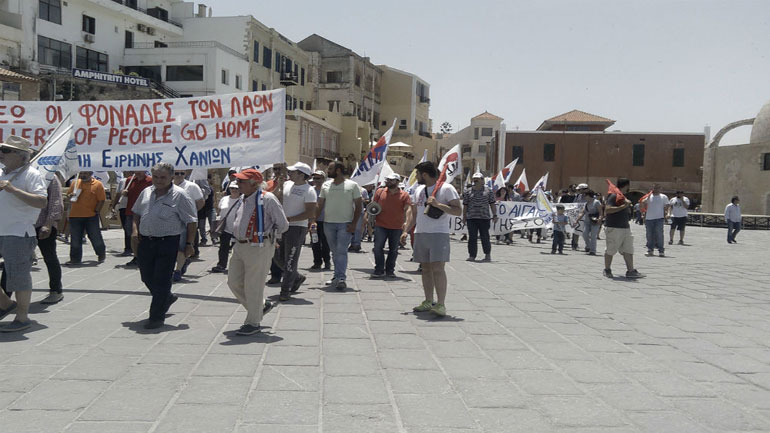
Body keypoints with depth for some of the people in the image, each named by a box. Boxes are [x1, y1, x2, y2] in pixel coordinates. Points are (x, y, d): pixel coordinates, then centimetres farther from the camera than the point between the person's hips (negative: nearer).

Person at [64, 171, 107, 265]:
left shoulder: (97, 184, -3)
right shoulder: (75, 183, 10)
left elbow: (101, 200, -4)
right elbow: (68, 195, 20)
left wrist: (96, 212, -8)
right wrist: (70, 195, -3)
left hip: (91, 216, -3)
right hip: (75, 215, 4)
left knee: (95, 236, 6)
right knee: (75, 239, 5)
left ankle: (101, 254, 28)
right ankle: (75, 259, 12)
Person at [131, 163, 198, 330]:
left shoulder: (179, 195, -8)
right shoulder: (146, 192, 12)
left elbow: (192, 222, -8)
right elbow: (136, 213, 25)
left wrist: (189, 244, -11)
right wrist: (135, 229, 7)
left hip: (168, 242, -6)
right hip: (145, 241, 6)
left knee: (161, 281, -3)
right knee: (147, 277, 15)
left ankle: (157, 317, 7)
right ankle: (167, 298, 41)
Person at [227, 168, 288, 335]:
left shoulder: (267, 199, -13)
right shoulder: (244, 199, 13)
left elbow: (283, 225, -10)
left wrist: (268, 235, 0)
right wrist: (239, 236, 15)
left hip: (258, 248, -9)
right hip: (240, 246, 9)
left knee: (253, 286, -2)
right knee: (234, 282, 12)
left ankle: (253, 323, 12)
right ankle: (262, 305, 31)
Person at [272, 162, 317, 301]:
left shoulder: (309, 190, -11)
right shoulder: (287, 184, 9)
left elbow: (310, 213, -17)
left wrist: (289, 219, -18)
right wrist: (279, 185, -7)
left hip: (297, 228, -7)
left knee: (290, 261, -3)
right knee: (278, 257, 14)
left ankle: (285, 291, 7)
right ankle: (297, 277, 33)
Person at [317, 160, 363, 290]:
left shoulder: (352, 185, -2)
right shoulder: (326, 186, 10)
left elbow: (358, 206, -2)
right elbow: (320, 205, 13)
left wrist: (354, 224, -10)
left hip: (345, 224, -4)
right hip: (328, 223, 4)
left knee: (341, 251, -12)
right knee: (334, 252, 10)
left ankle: (340, 278, -15)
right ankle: (337, 276, 20)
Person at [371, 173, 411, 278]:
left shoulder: (404, 195, 1)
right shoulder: (379, 192, 6)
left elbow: (407, 210, 0)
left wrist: (405, 222, -10)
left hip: (397, 227, 0)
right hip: (380, 226, 0)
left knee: (393, 250, 8)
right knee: (378, 248, -4)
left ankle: (390, 270, 20)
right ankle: (379, 270, 6)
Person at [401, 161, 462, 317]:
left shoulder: (446, 188, -5)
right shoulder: (418, 190, 16)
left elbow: (458, 211, -10)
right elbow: (414, 213, 24)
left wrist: (438, 204, -19)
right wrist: (406, 231, 14)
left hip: (439, 234, -7)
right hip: (420, 234, 7)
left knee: (437, 268, -14)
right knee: (426, 268, 9)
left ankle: (441, 305, -13)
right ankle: (428, 302, 17)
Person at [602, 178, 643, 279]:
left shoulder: (624, 197, 17)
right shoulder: (613, 196, -11)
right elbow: (608, 209, -25)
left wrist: (629, 207, 10)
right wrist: (623, 206, -24)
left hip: (625, 227, 9)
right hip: (613, 228, -9)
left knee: (628, 250, 5)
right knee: (610, 250, 2)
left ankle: (631, 271, 7)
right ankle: (607, 270, 13)